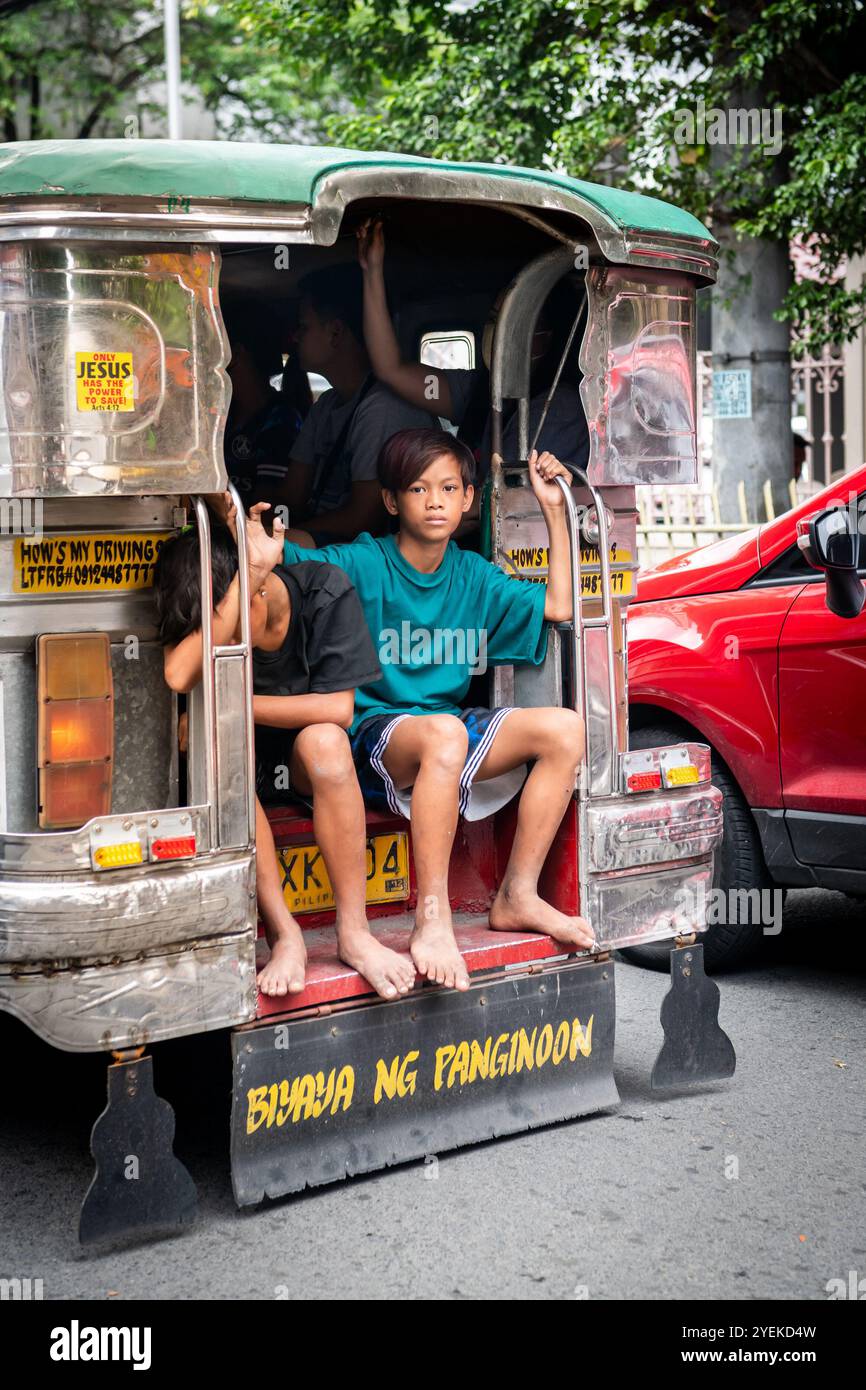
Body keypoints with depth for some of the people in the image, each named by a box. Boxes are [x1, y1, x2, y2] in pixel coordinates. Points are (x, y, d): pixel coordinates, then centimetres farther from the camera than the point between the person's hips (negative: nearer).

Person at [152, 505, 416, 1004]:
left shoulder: (324, 591, -19)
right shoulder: (198, 612, -18)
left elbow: (338, 709, -21)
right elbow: (180, 676, -42)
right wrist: (251, 569, -40)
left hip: (305, 755, -1)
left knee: (323, 740, -36)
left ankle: (354, 931, -29)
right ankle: (284, 933, -31)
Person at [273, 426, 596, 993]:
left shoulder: (472, 574, 11)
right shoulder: (362, 564, -6)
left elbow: (558, 605, 11)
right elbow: (285, 560, -16)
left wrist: (555, 510, 10)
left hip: (450, 726, 6)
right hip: (372, 733, -6)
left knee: (565, 728, -13)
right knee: (443, 733, -40)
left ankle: (518, 896, -8)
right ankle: (432, 920, -38)